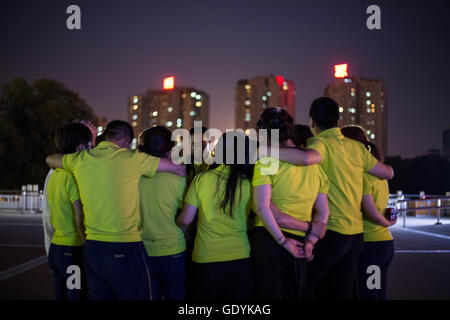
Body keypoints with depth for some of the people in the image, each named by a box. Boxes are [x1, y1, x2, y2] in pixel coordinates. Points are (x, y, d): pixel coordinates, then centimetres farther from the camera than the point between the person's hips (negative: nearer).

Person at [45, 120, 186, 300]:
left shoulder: (80, 159, 6)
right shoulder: (131, 158, -6)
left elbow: (50, 160, 28)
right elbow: (179, 169, 0)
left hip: (91, 247, 5)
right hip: (125, 249, -5)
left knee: (99, 296, 14)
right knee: (136, 296, 4)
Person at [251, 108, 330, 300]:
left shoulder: (266, 162, -9)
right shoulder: (314, 166, 9)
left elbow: (262, 208, -19)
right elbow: (323, 212, 7)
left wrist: (282, 240, -13)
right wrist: (311, 240, 0)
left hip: (268, 240, -5)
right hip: (298, 244, 5)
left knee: (270, 294, 4)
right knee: (295, 295, 17)